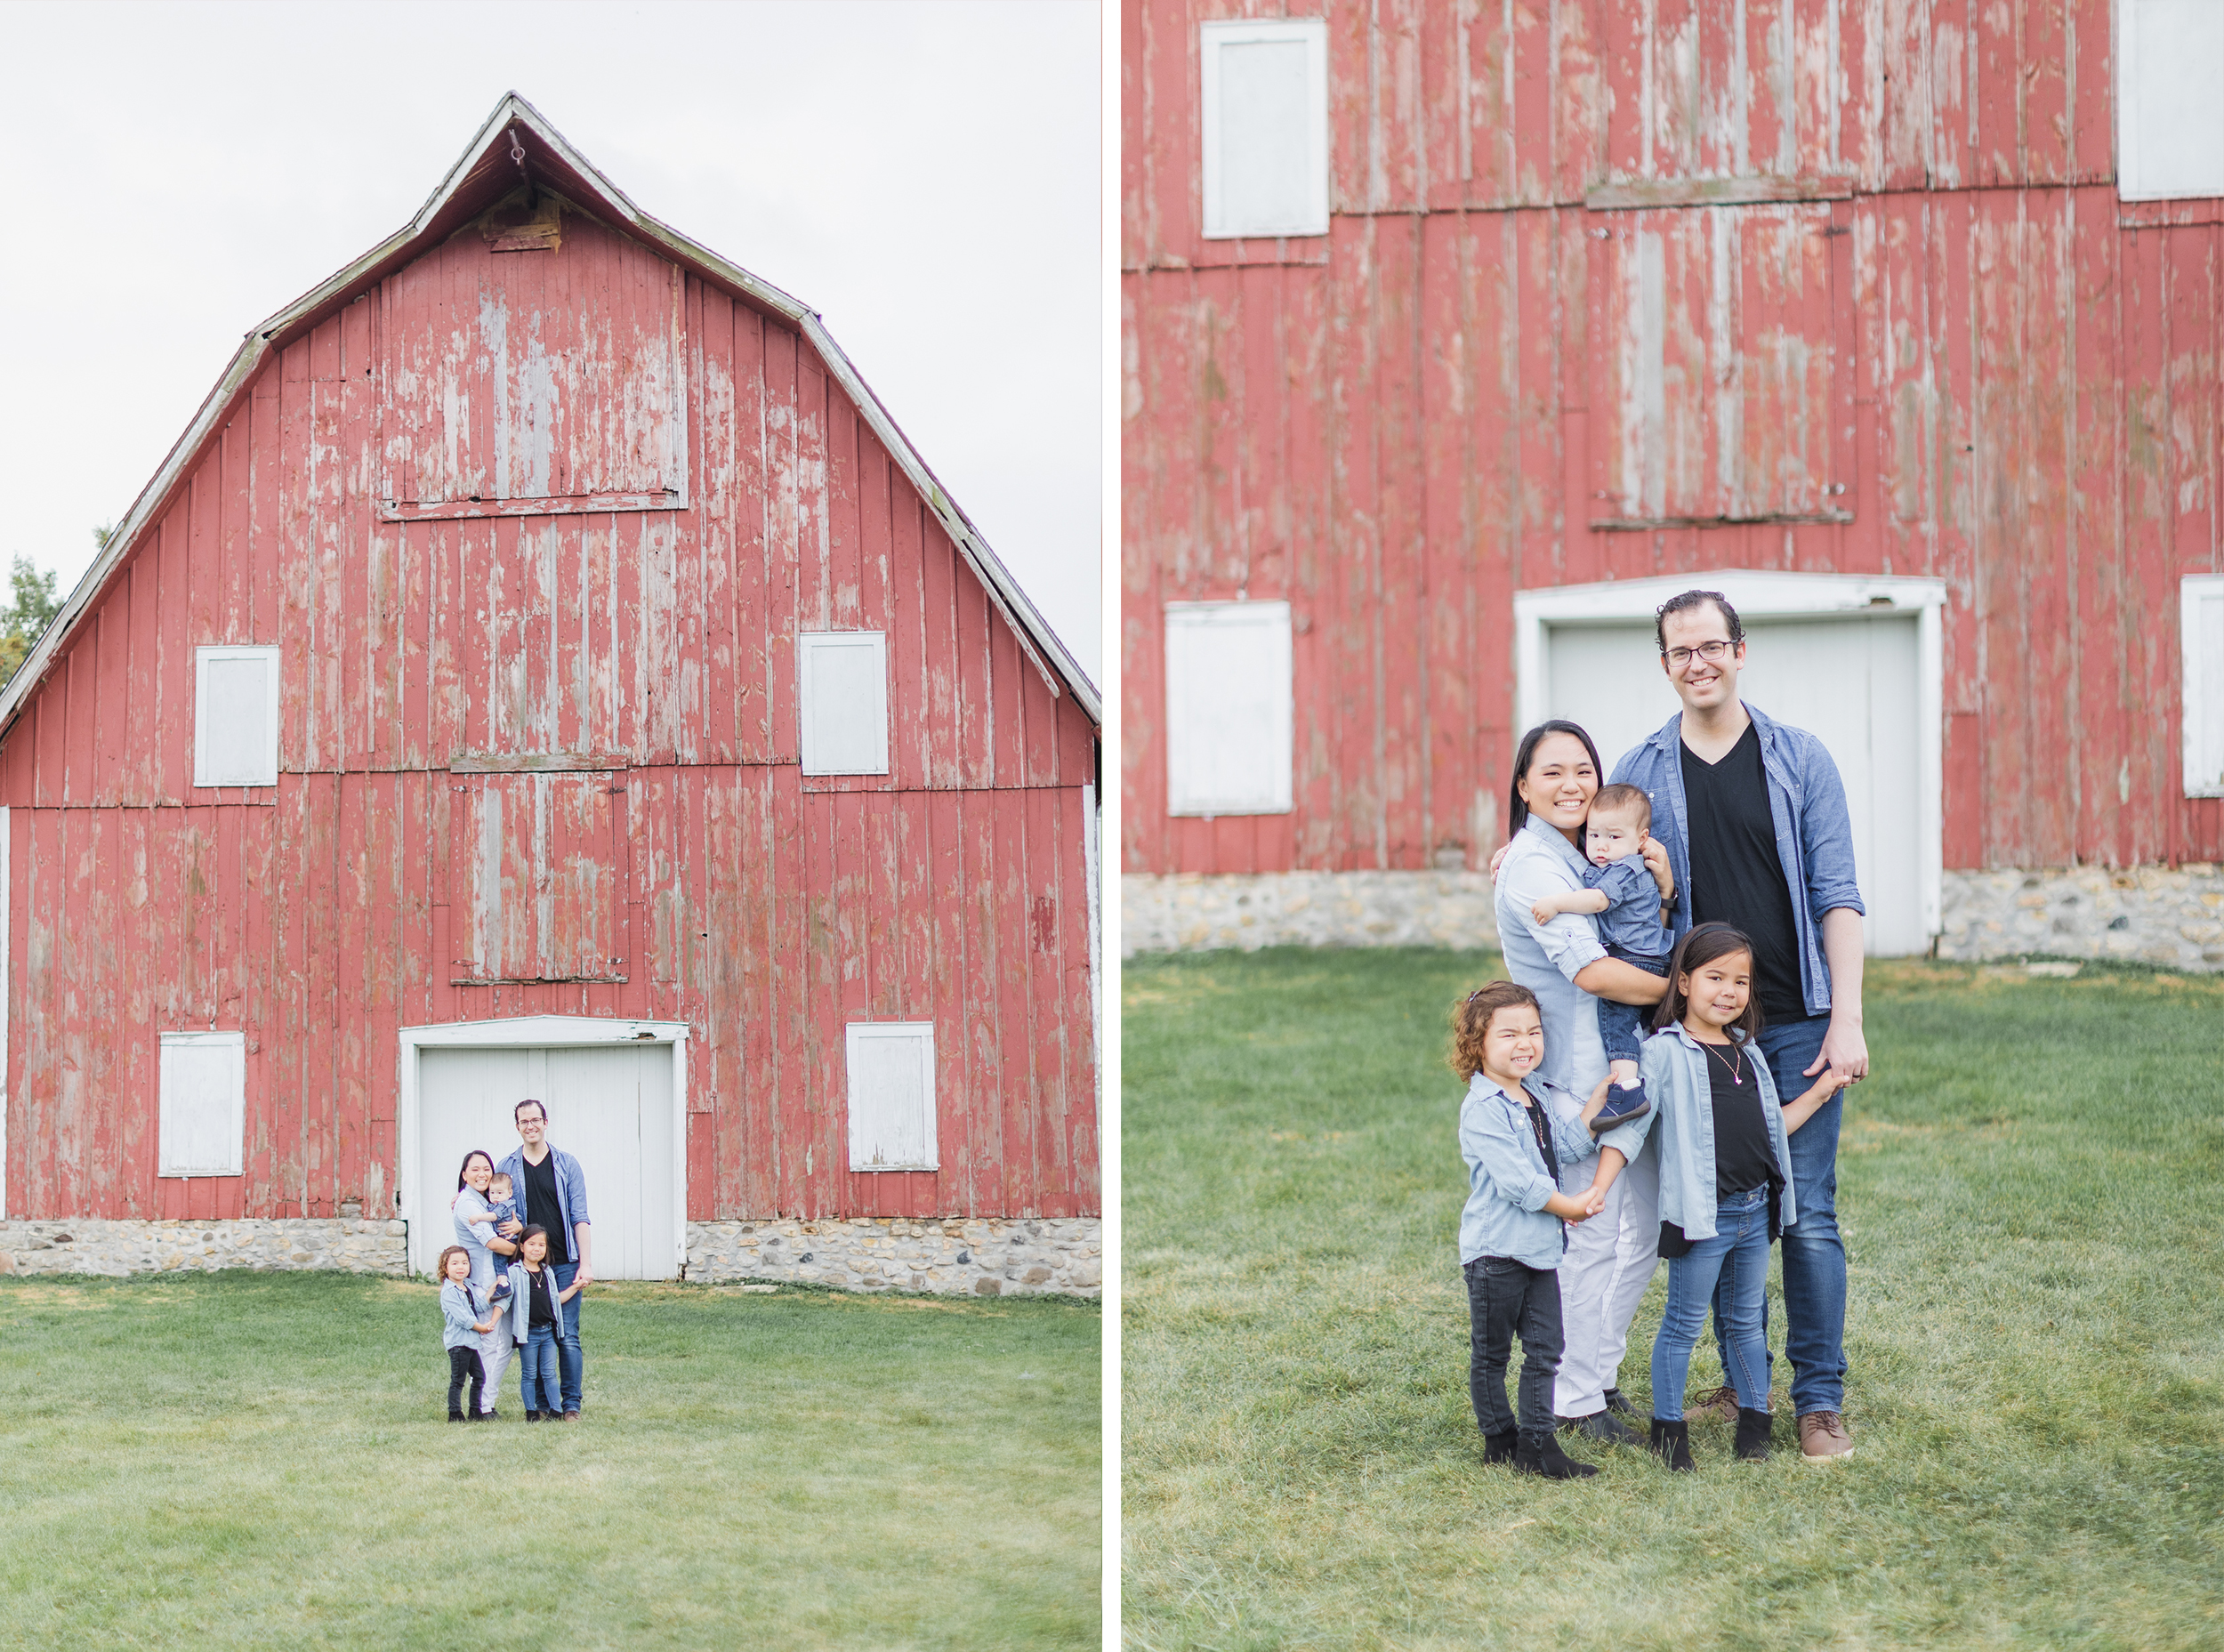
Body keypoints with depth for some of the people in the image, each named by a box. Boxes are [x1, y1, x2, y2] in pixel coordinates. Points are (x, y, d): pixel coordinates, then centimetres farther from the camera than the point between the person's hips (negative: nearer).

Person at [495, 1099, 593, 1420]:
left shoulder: (567, 1164, 4)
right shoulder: (507, 1168, 7)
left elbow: (579, 1218, 2)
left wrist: (586, 1264, -6)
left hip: (564, 1264, -1)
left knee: (567, 1336, -4)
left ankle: (571, 1405, 2)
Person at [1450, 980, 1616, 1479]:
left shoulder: (1540, 1094, 10)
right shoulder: (1481, 1109, -16)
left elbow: (1568, 1145, -2)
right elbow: (1516, 1180, -21)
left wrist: (1600, 1095, -8)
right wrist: (1570, 1207, -14)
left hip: (1541, 1247, 8)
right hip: (1494, 1249, -7)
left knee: (1545, 1349, 8)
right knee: (1492, 1353, 7)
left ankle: (1536, 1441, 14)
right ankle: (1499, 1438, 19)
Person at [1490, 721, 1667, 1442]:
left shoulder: (1593, 857, 15)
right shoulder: (1533, 865, -13)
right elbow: (1589, 971, -22)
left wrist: (1660, 883, 0)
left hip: (1624, 1064, 9)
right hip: (1574, 1073, -9)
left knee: (1643, 1226, 14)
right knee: (1591, 1235, -5)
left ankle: (1598, 1371, 27)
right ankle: (1574, 1398, 6)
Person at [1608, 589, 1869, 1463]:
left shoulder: (1799, 759, 2)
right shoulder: (1642, 771, 5)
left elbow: (1836, 895, -1)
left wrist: (1847, 1020, -9)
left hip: (1797, 1023, -2)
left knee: (1807, 1214, -3)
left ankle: (1820, 1399, 6)